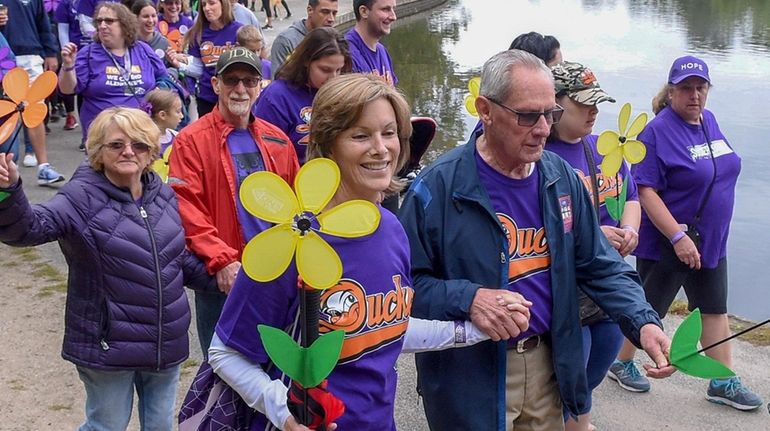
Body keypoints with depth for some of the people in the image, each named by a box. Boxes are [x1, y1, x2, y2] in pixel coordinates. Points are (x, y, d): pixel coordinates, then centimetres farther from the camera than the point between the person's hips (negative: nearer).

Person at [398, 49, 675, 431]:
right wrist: (466, 299, -29)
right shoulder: (437, 188, -17)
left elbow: (600, 265, 5)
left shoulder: (562, 178, 1)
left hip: (548, 367, 5)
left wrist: (644, 323, -9)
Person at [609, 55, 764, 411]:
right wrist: (678, 237, -27)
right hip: (665, 245, -8)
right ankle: (621, 362, 29)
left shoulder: (709, 120, 6)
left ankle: (724, 382, 23)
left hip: (710, 243, 8)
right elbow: (646, 191, -23)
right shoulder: (658, 131, -18)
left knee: (715, 311, 13)